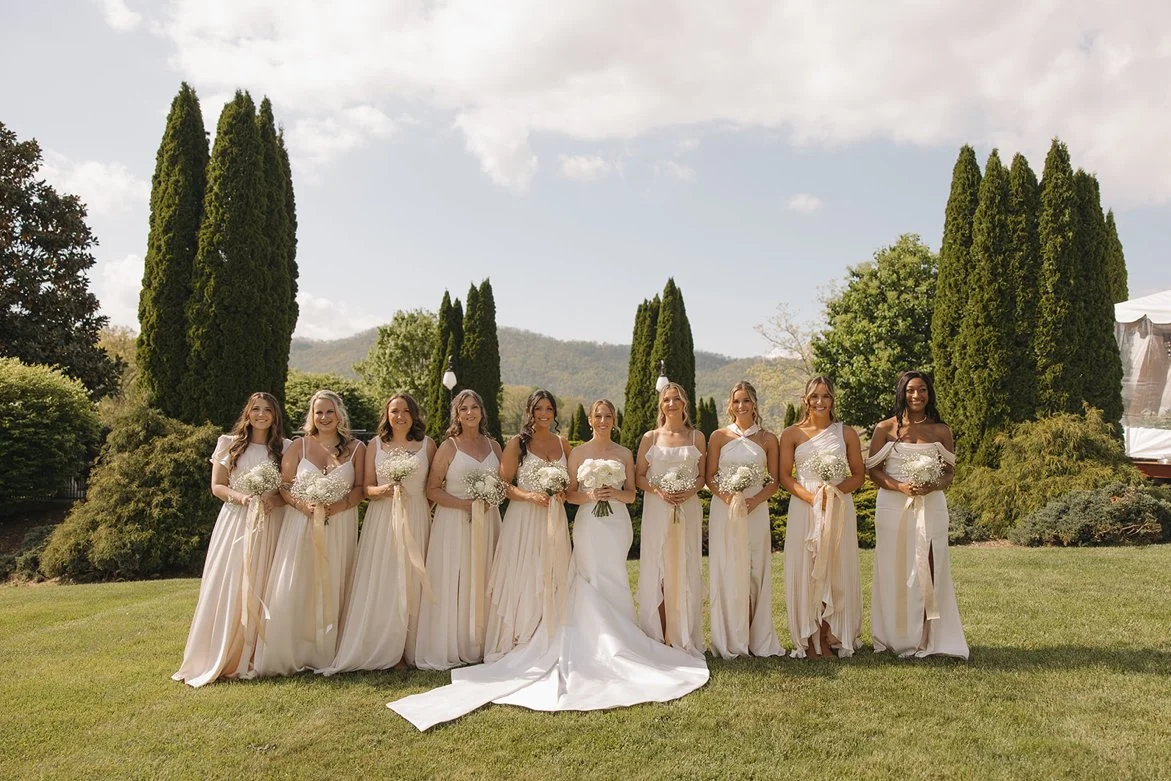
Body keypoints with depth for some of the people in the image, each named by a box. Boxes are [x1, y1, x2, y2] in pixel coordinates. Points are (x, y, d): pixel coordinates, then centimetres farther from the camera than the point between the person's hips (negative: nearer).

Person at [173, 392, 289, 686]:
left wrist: (276, 500, -13)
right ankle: (219, 659, 2)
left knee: (261, 590, -1)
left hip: (270, 524, 0)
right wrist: (241, 497, -14)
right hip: (235, 522, 0)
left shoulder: (285, 448, 8)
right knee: (227, 587, -5)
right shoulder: (229, 444, 8)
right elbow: (217, 486, 4)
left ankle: (252, 657, 7)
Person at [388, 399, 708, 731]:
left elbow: (632, 495, 7)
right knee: (593, 582, -1)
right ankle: (598, 644, 6)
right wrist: (590, 495, -15)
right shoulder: (578, 453, 4)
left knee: (613, 582, 2)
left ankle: (616, 641, 12)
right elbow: (570, 494, 3)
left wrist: (615, 493, -13)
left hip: (617, 525, 1)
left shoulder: (625, 454, 7)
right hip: (587, 525, -1)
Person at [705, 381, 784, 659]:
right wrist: (727, 497, -14)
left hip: (756, 510, 1)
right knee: (726, 573, 1)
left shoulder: (768, 439, 7)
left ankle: (759, 639, 14)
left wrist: (755, 500, -12)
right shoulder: (719, 436, 5)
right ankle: (730, 640, 10)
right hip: (724, 510, 0)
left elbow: (774, 481, 5)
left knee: (756, 572, 3)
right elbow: (710, 477, 4)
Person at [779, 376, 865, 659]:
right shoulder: (791, 434, 2)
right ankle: (809, 640, 9)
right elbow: (784, 477, 0)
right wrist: (811, 497, -15)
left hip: (839, 509, 1)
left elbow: (859, 475, 6)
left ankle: (830, 637, 15)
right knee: (805, 572, 0)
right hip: (804, 509, -1)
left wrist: (835, 491, -12)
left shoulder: (846, 433, 6)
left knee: (836, 571, 4)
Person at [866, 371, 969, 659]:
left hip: (930, 507, 1)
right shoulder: (885, 428, 1)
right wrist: (901, 486, -14)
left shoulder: (941, 431, 6)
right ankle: (895, 638, 13)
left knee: (927, 570, 1)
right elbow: (873, 470, 0)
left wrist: (934, 485, -12)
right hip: (894, 506, -1)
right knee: (894, 571, 2)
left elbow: (950, 471, 9)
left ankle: (927, 638, 11)